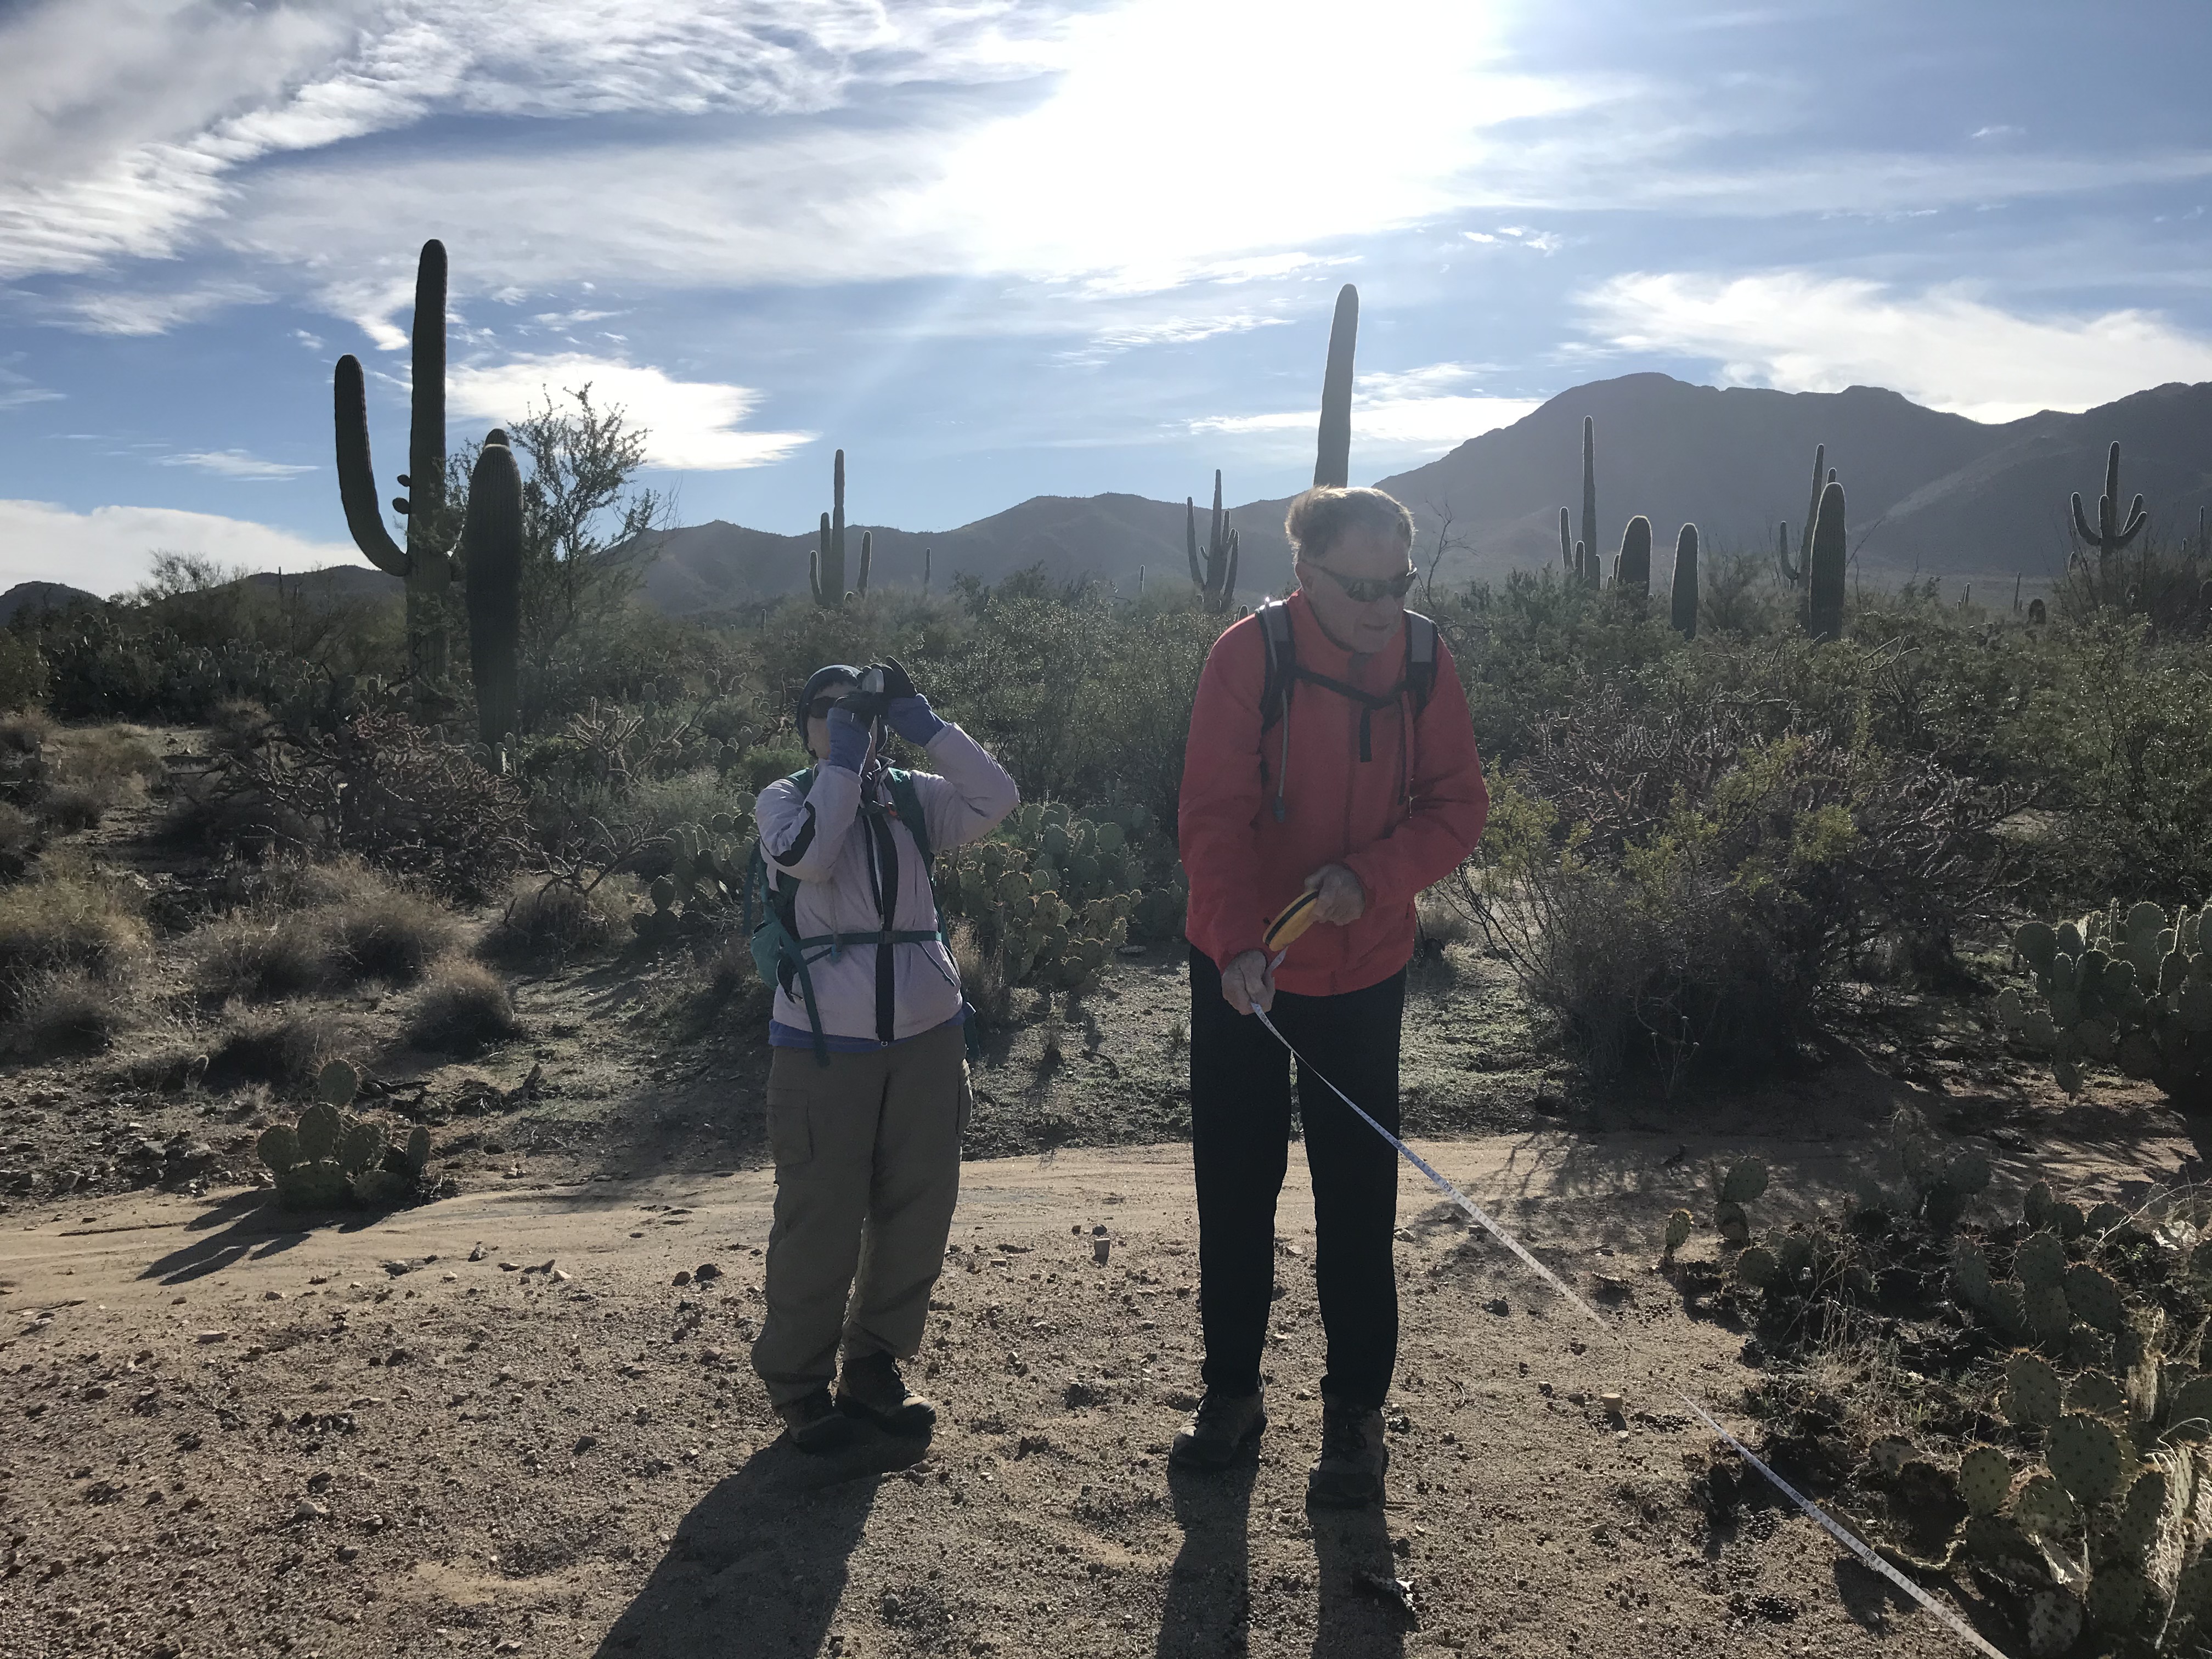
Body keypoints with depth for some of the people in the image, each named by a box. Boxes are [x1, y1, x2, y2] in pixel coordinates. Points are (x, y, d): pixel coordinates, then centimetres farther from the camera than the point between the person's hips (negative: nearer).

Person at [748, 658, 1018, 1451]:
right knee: (820, 1221, 0)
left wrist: (919, 721, -6)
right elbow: (807, 853, -20)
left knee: (917, 1214, 10)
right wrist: (845, 759, -14)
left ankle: (874, 1370, 28)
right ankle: (798, 1385, 18)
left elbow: (997, 797, -7)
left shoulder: (911, 798, 9)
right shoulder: (784, 799, 2)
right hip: (823, 1045, -4)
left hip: (927, 1036, 4)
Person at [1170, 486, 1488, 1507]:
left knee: (1357, 1194, 6)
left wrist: (1373, 876, -21)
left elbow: (1457, 804, -3)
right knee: (1235, 1182, 12)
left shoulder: (1422, 660, -5)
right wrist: (1239, 942, -32)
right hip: (1242, 968, -1)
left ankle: (1356, 1410, 21)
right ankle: (1231, 1388, 29)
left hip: (1364, 971, 1)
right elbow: (1215, 813, -18)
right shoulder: (1250, 655, -15)